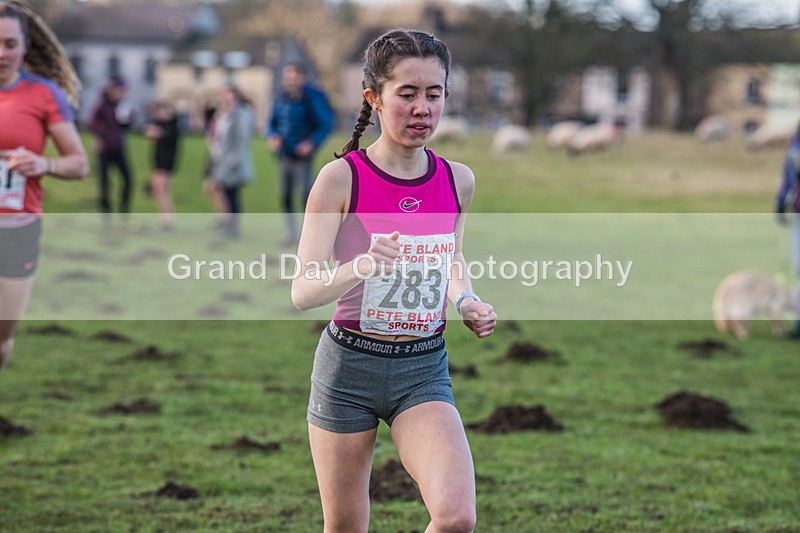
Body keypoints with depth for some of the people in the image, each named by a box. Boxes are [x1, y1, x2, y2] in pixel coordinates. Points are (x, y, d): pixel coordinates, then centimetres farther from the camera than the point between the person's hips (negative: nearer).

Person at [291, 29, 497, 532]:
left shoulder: (458, 180, 1)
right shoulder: (341, 178, -11)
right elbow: (302, 291, -16)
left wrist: (467, 302, 1)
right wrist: (360, 268, -35)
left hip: (424, 371, 2)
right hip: (349, 366, -2)